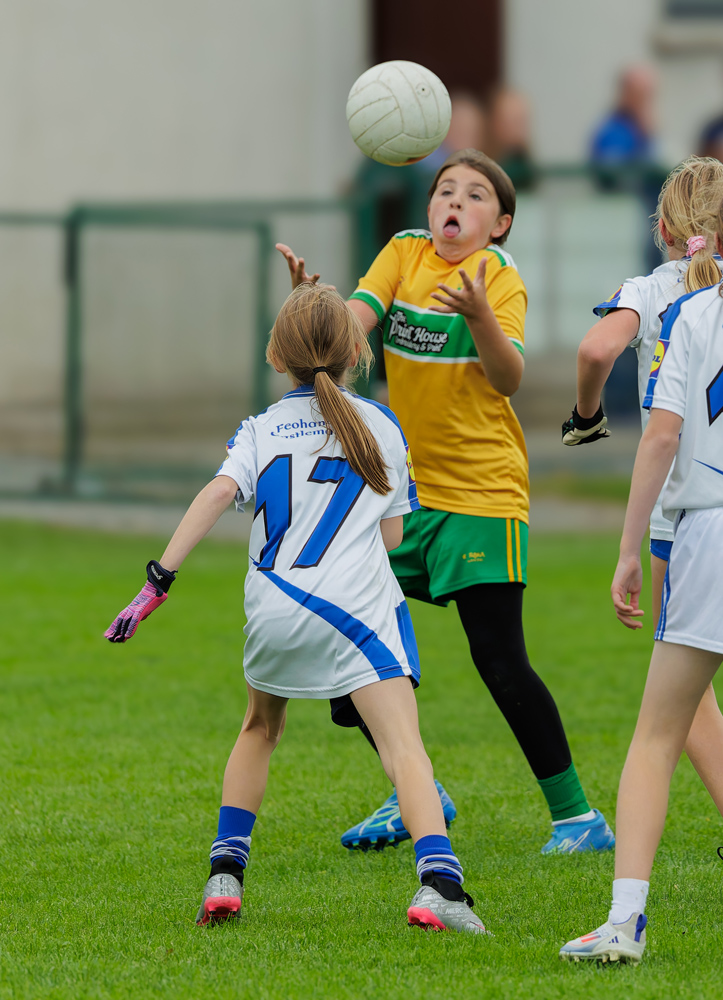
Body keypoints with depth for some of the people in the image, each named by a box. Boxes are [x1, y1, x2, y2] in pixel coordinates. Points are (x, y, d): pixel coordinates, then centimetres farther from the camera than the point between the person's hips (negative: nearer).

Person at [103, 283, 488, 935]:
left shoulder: (263, 429, 11)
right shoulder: (381, 425, 13)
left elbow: (220, 492, -7)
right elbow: (392, 534, 15)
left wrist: (160, 580, -11)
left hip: (274, 606, 2)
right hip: (357, 603, -2)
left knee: (261, 729, 28)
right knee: (403, 745, -12)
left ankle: (225, 876, 21)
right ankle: (438, 884, -32)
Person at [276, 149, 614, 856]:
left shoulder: (499, 275, -8)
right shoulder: (405, 253, 5)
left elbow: (508, 379, -20)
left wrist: (479, 315, -37)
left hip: (482, 489, -5)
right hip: (403, 486, 5)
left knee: (500, 660, -10)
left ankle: (576, 816, 0)